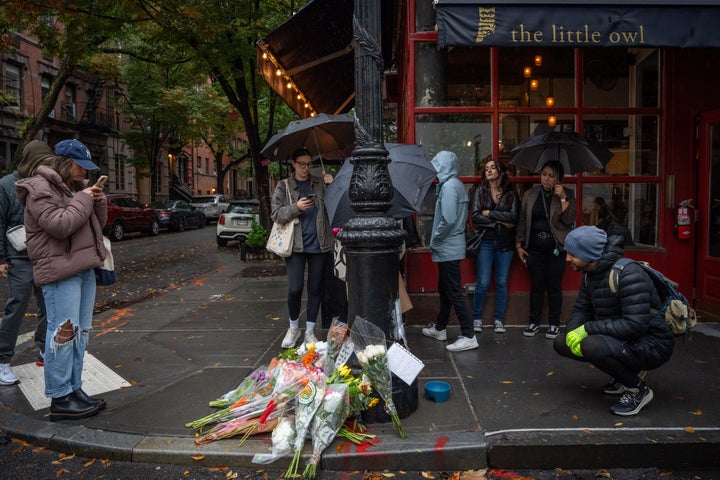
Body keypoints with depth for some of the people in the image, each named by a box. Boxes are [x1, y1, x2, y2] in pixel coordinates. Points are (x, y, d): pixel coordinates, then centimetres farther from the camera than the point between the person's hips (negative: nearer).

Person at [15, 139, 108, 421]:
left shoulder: (75, 187, 19)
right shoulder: (40, 188, -8)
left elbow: (97, 223, 21)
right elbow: (60, 225, -20)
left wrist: (98, 201, 4)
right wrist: (83, 200, -11)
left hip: (84, 268, 9)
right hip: (60, 271, -9)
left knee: (81, 332, 11)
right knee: (64, 332, -8)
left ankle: (74, 388, 20)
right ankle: (60, 399, -1)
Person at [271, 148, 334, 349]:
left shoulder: (320, 183, 11)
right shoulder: (284, 187, 6)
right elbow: (276, 214, -1)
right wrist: (296, 208, -17)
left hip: (318, 245, 2)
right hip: (296, 245, -2)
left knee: (315, 289, 7)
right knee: (294, 289, -7)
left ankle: (310, 331, 21)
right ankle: (293, 327, 19)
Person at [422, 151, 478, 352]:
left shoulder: (449, 186, -17)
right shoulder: (457, 184, 13)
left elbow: (449, 219, -26)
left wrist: (435, 239, -12)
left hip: (448, 248, -10)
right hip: (451, 247, 10)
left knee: (454, 292, -6)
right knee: (444, 289, 19)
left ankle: (468, 337, -1)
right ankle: (439, 328, 32)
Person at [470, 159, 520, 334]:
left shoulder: (511, 193, 4)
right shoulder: (480, 192, 4)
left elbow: (514, 217, -10)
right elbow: (476, 217, -7)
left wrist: (489, 213, -9)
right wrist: (500, 221, -10)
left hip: (505, 242, 1)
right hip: (486, 241, -1)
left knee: (502, 282, 6)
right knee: (483, 283, -2)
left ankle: (499, 319, 18)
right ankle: (477, 318, 13)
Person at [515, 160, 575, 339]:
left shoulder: (567, 194, 1)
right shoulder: (530, 194, 6)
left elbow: (569, 220, -11)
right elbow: (522, 220, 8)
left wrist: (563, 198, -17)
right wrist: (519, 244, 5)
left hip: (556, 247, -2)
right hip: (534, 247, 2)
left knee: (554, 286, 2)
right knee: (536, 286, 7)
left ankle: (554, 324, 15)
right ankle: (534, 322, 17)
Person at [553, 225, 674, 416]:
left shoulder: (628, 273, -26)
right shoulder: (590, 274, 2)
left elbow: (635, 325, -32)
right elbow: (581, 308, 10)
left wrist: (588, 328, -27)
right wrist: (573, 332, -12)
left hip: (651, 345, -9)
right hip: (620, 338, 9)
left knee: (592, 345, -35)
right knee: (561, 343, 2)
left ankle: (638, 389, -7)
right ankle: (627, 372, 12)